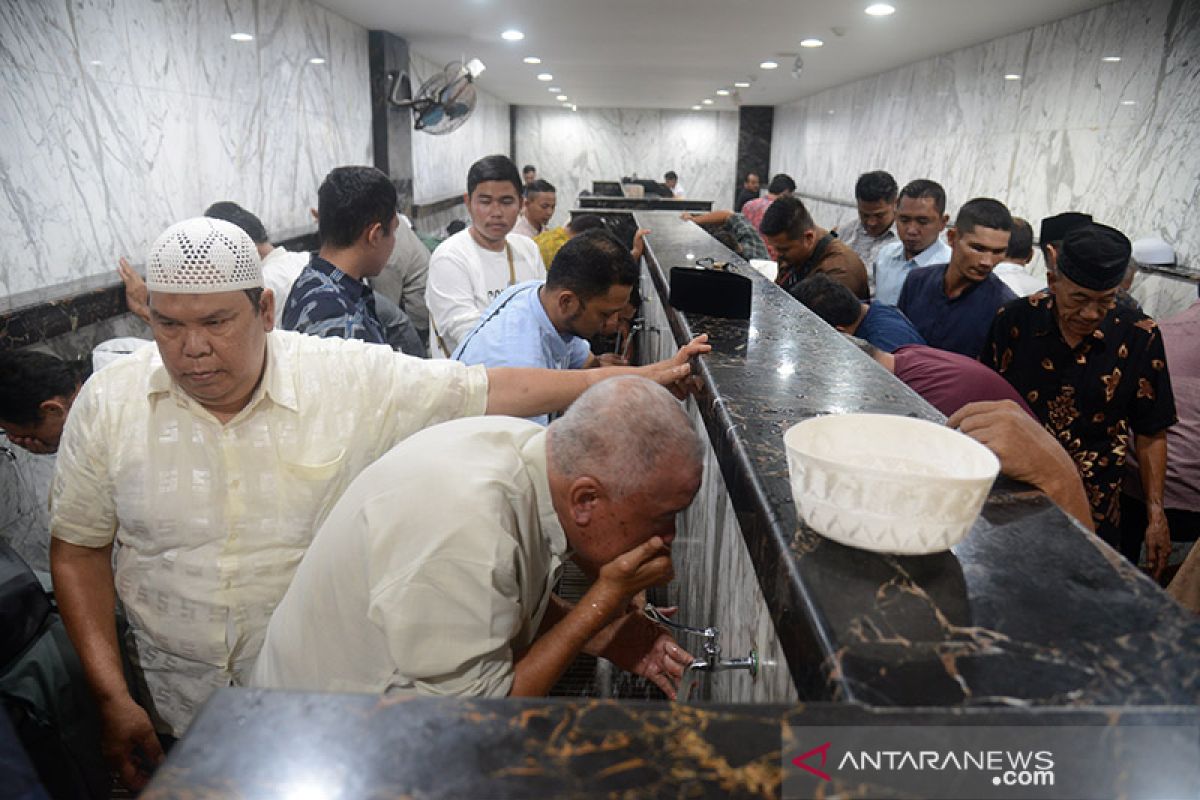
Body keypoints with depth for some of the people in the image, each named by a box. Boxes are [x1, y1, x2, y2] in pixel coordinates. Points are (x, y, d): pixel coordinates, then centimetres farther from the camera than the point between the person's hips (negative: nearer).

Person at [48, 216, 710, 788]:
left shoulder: (352, 378, -15)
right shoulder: (108, 403, -8)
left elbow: (493, 391, -13)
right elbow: (79, 549, 0)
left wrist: (631, 380, -14)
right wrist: (111, 695, -6)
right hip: (175, 699, 2)